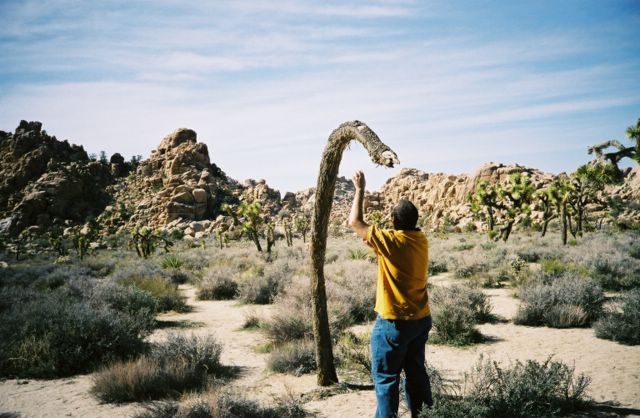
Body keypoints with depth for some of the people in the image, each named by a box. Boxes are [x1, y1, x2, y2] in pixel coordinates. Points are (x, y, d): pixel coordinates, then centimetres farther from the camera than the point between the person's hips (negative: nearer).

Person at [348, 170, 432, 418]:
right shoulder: (421, 240, -1)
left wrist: (360, 189, -2)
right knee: (416, 371, 19)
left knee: (386, 378, 3)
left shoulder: (389, 241, -20)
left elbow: (354, 222, -10)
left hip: (394, 323, -7)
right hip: (421, 319, 7)